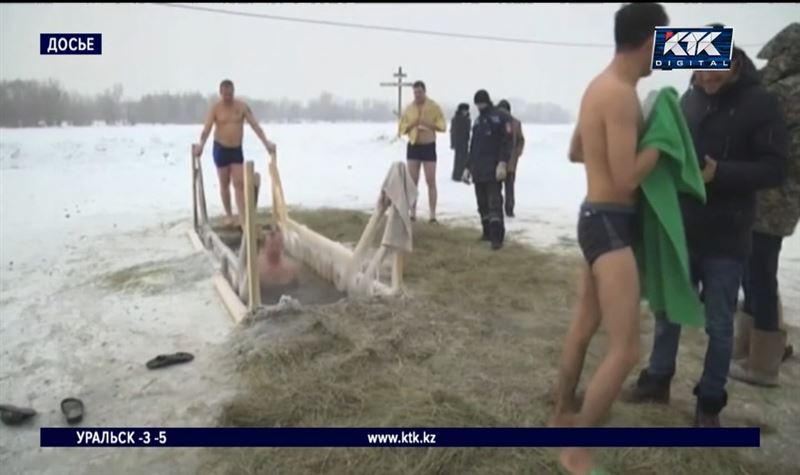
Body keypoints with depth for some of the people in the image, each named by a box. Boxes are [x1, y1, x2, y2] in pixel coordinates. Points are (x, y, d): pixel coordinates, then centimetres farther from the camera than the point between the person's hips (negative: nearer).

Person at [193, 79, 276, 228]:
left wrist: (266, 142, -22)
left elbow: (255, 125, -9)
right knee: (224, 184, 8)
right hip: (221, 149, -1)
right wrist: (201, 144, -37)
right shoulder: (215, 108, -8)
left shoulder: (242, 106, -4)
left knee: (239, 184, -6)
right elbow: (207, 128, -19)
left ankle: (242, 217, -8)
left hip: (237, 149, 1)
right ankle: (228, 215, 20)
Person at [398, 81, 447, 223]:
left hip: (428, 147, -3)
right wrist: (411, 125, -14)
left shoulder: (434, 107, -3)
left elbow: (443, 127, -6)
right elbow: (402, 129, 7)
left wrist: (429, 124, -22)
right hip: (413, 146, 3)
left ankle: (433, 215, 2)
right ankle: (413, 213, 11)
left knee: (431, 182, -2)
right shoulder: (408, 108, 5)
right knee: (413, 182, 3)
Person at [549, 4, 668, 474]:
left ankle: (563, 413, 37)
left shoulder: (600, 86, 11)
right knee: (626, 348, -7)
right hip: (610, 224, -11)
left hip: (596, 218, 11)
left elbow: (576, 152, 24)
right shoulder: (621, 95, -19)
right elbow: (626, 179, -21)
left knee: (585, 324, 21)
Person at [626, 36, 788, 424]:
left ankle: (710, 402, 24)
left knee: (719, 324, 8)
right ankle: (658, 378, 34)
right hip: (681, 230, 4)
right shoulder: (688, 99, 6)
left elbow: (774, 168, -11)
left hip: (726, 238, -4)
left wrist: (719, 172, -25)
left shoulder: (760, 103, -7)